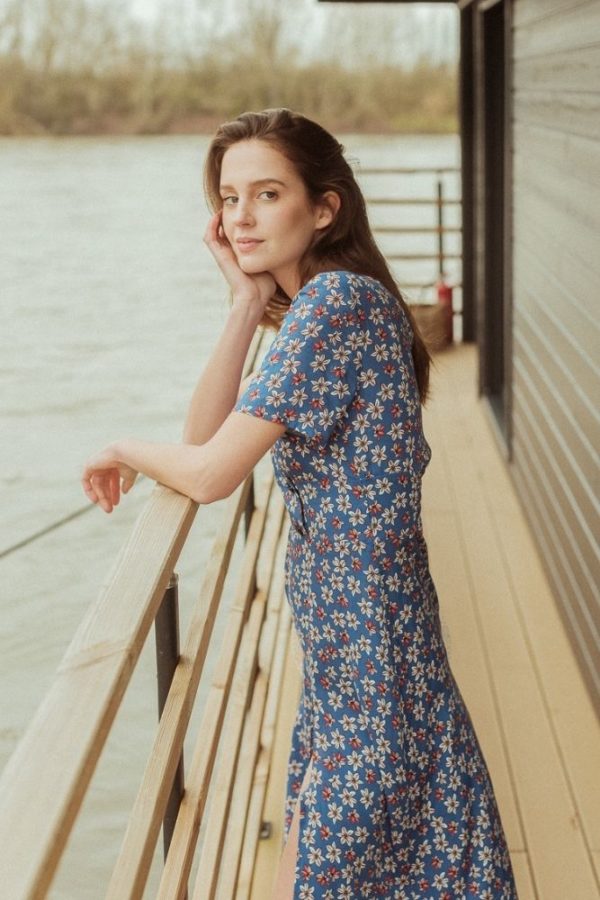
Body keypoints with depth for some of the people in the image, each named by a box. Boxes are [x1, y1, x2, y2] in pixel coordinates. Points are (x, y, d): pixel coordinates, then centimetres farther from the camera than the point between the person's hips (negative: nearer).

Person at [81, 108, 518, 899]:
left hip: (368, 650, -10)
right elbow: (203, 432, 4)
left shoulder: (338, 300, -21)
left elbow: (210, 473, -22)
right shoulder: (314, 305, 10)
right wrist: (250, 301, -4)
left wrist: (125, 450, -2)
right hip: (344, 649, 10)